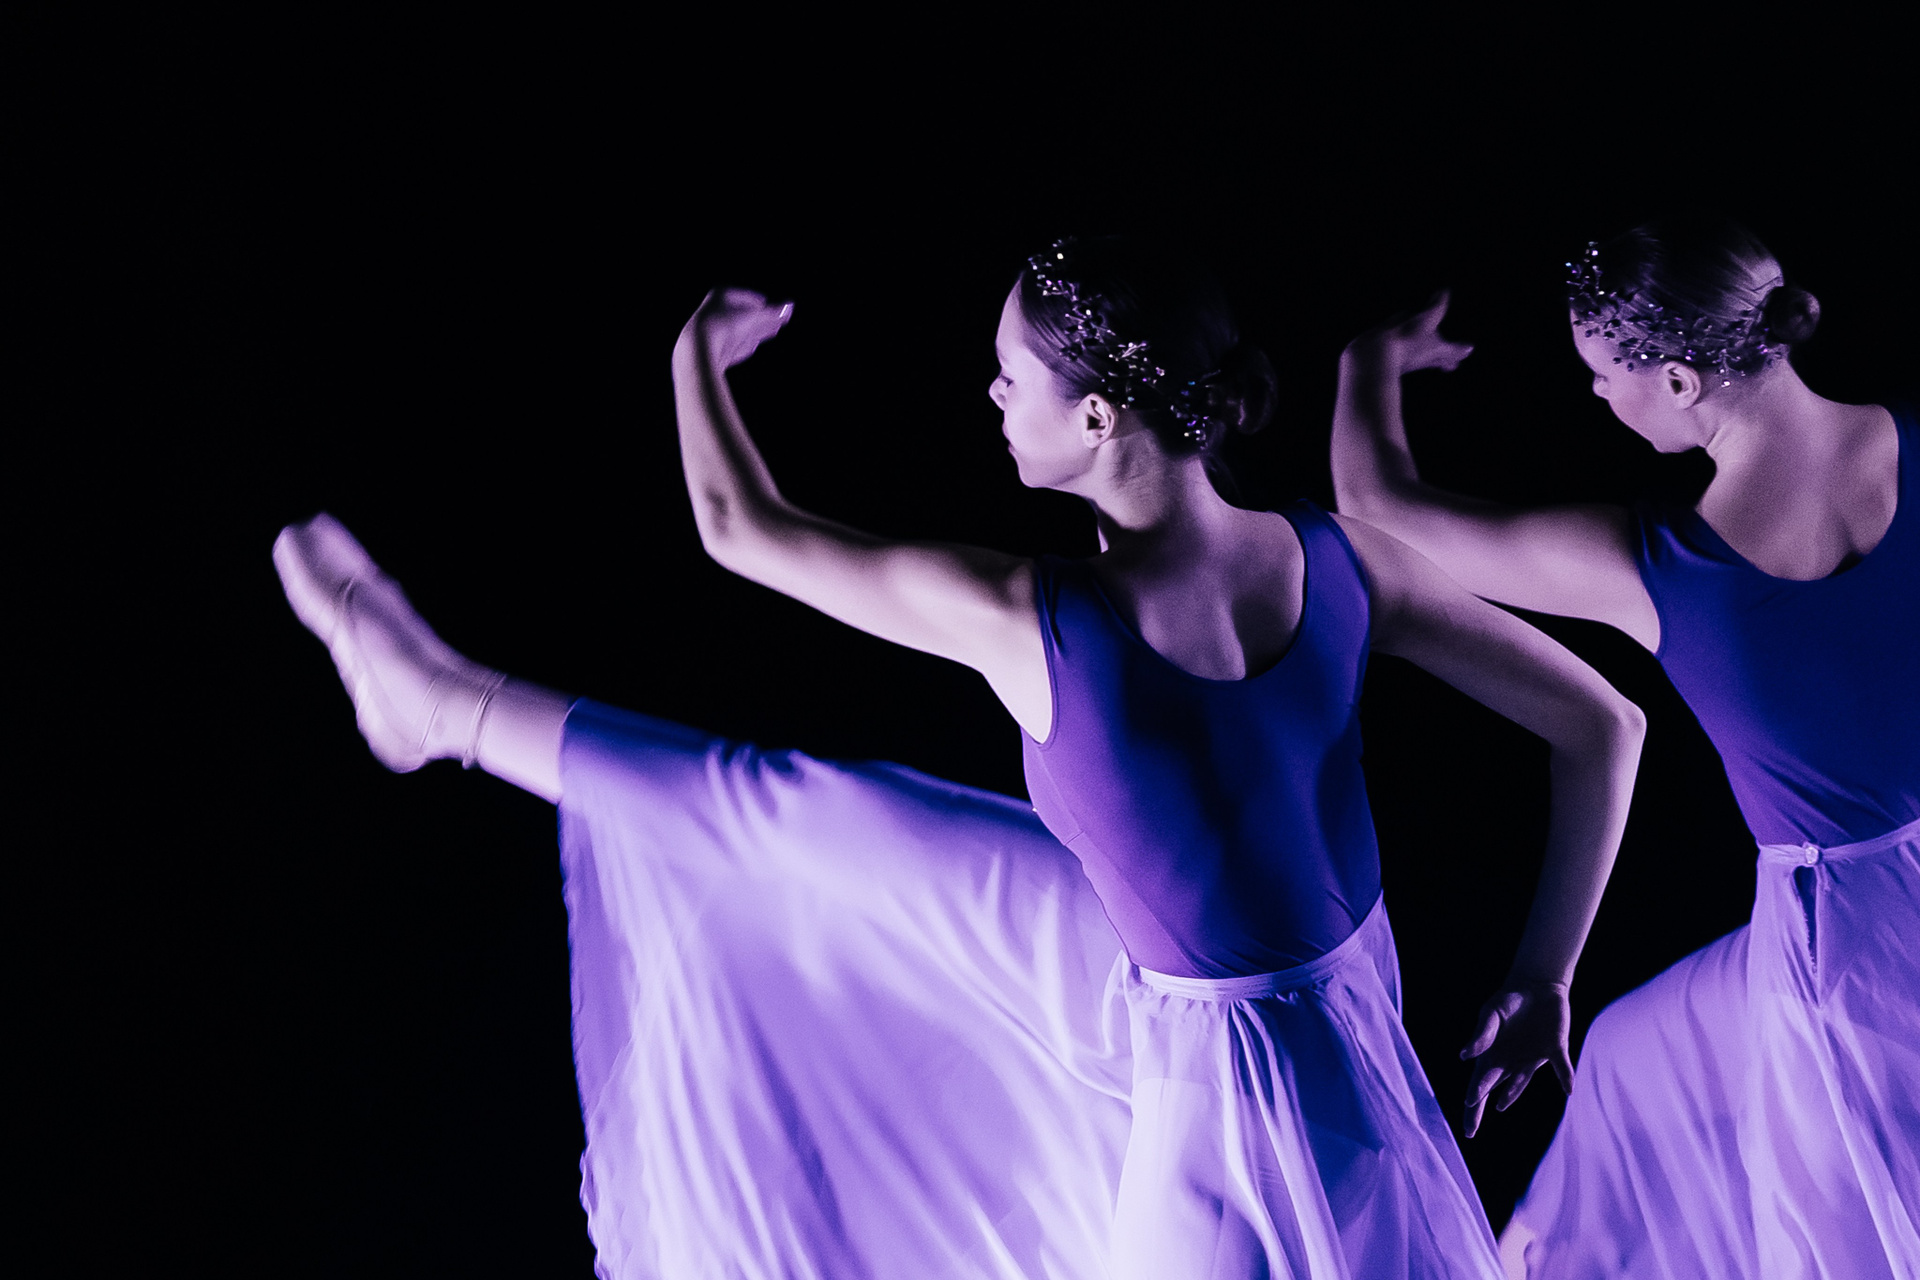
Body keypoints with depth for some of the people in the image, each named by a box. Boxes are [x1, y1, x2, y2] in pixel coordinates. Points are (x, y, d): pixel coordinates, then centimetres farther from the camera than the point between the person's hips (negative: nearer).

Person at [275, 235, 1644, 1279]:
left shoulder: (1023, 620, -31)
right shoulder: (1336, 555, -18)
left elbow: (743, 530, -12)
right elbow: (1603, 724, -14)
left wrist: (698, 359, 11)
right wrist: (1543, 981, -1)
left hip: (1218, 1082, -6)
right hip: (1165, 963, 6)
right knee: (787, 815, 14)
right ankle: (450, 707, 32)